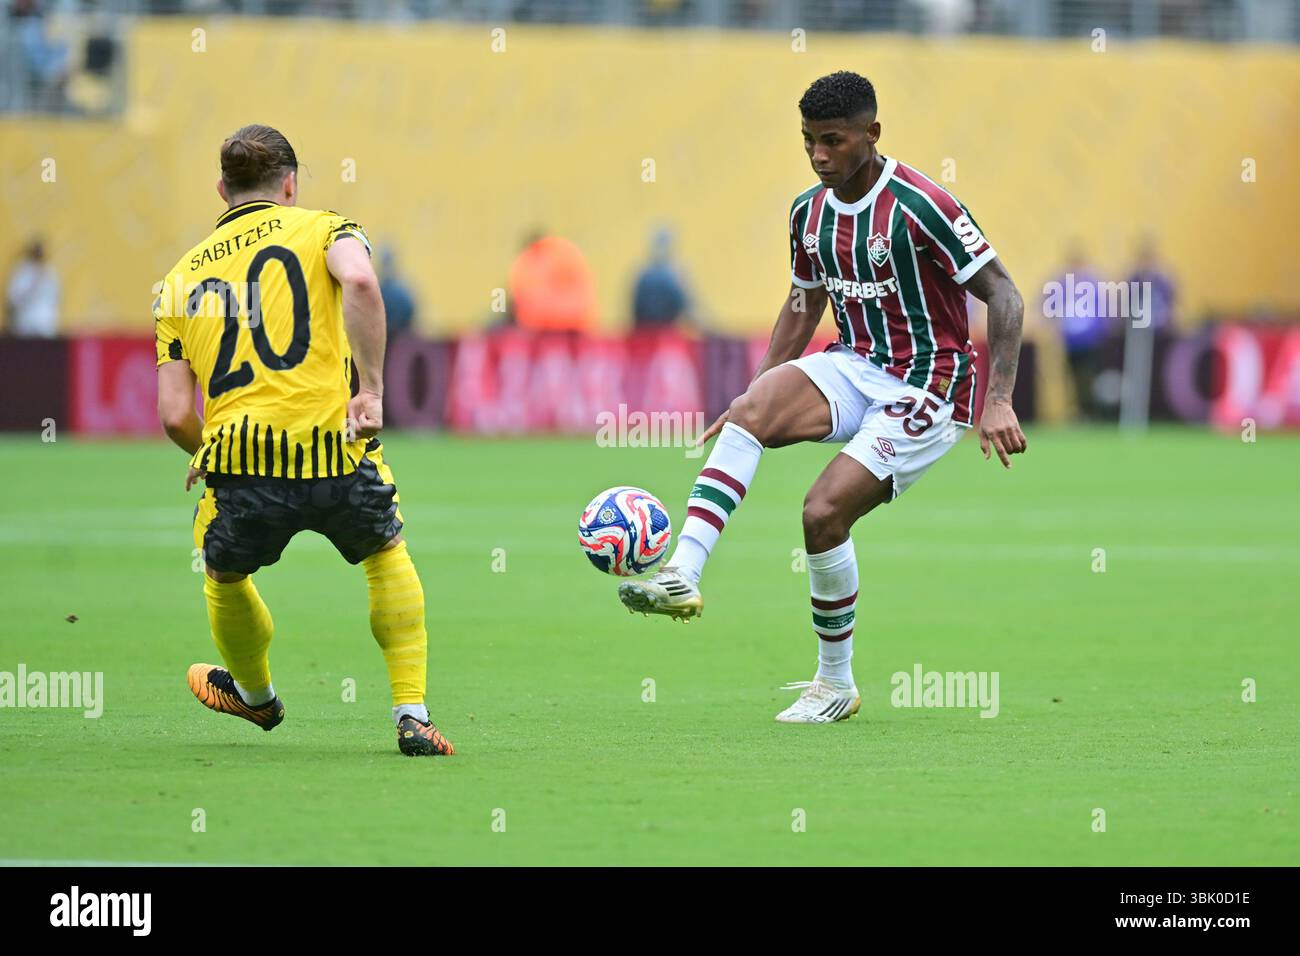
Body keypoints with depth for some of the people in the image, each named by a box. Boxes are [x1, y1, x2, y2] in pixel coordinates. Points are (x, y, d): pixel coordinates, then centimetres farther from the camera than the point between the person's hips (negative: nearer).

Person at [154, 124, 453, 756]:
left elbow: (175, 415, 11)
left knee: (224, 578, 32)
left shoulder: (181, 278, 18)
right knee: (387, 554, 27)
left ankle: (255, 694, 54)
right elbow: (360, 282, -16)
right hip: (334, 449, -1)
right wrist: (372, 389, -12)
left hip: (238, 458, 1)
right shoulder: (322, 229, 10)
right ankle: (412, 716, 22)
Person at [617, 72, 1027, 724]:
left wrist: (998, 402, -23)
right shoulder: (809, 212, 5)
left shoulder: (917, 205, -17)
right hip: (853, 366, 6)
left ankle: (837, 685, 1)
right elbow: (804, 305, 21)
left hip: (926, 388, -6)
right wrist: (756, 396, 14)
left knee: (824, 511, -19)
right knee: (753, 408, -24)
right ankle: (682, 577, -35)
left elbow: (1003, 295, -15)